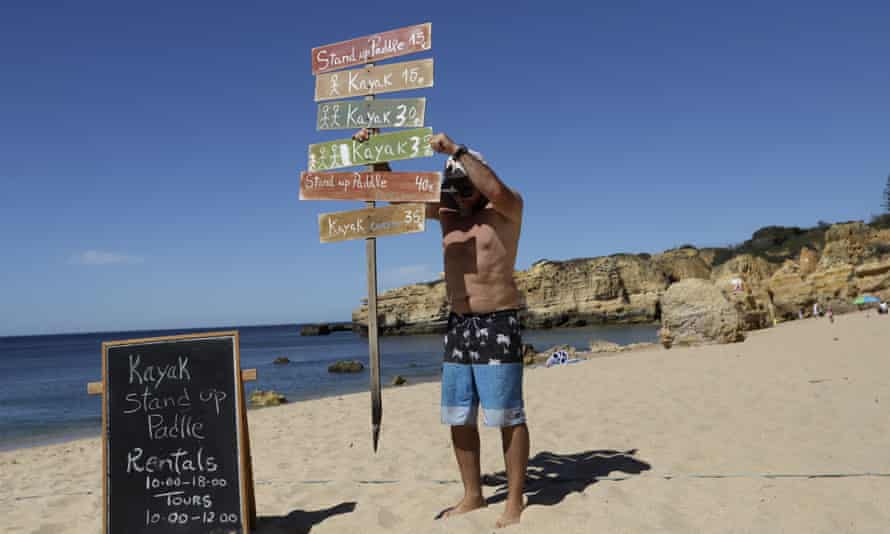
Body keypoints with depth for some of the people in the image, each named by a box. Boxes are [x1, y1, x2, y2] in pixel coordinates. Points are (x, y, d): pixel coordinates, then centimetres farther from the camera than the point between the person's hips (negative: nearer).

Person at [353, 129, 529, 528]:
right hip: (458, 326, 6)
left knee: (508, 416, -3)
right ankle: (473, 495, 22)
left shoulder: (507, 209, -4)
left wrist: (457, 150, -26)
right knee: (459, 417, 9)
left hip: (498, 325, -6)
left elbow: (496, 190, -28)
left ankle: (515, 501, 7)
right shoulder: (446, 211, 11)